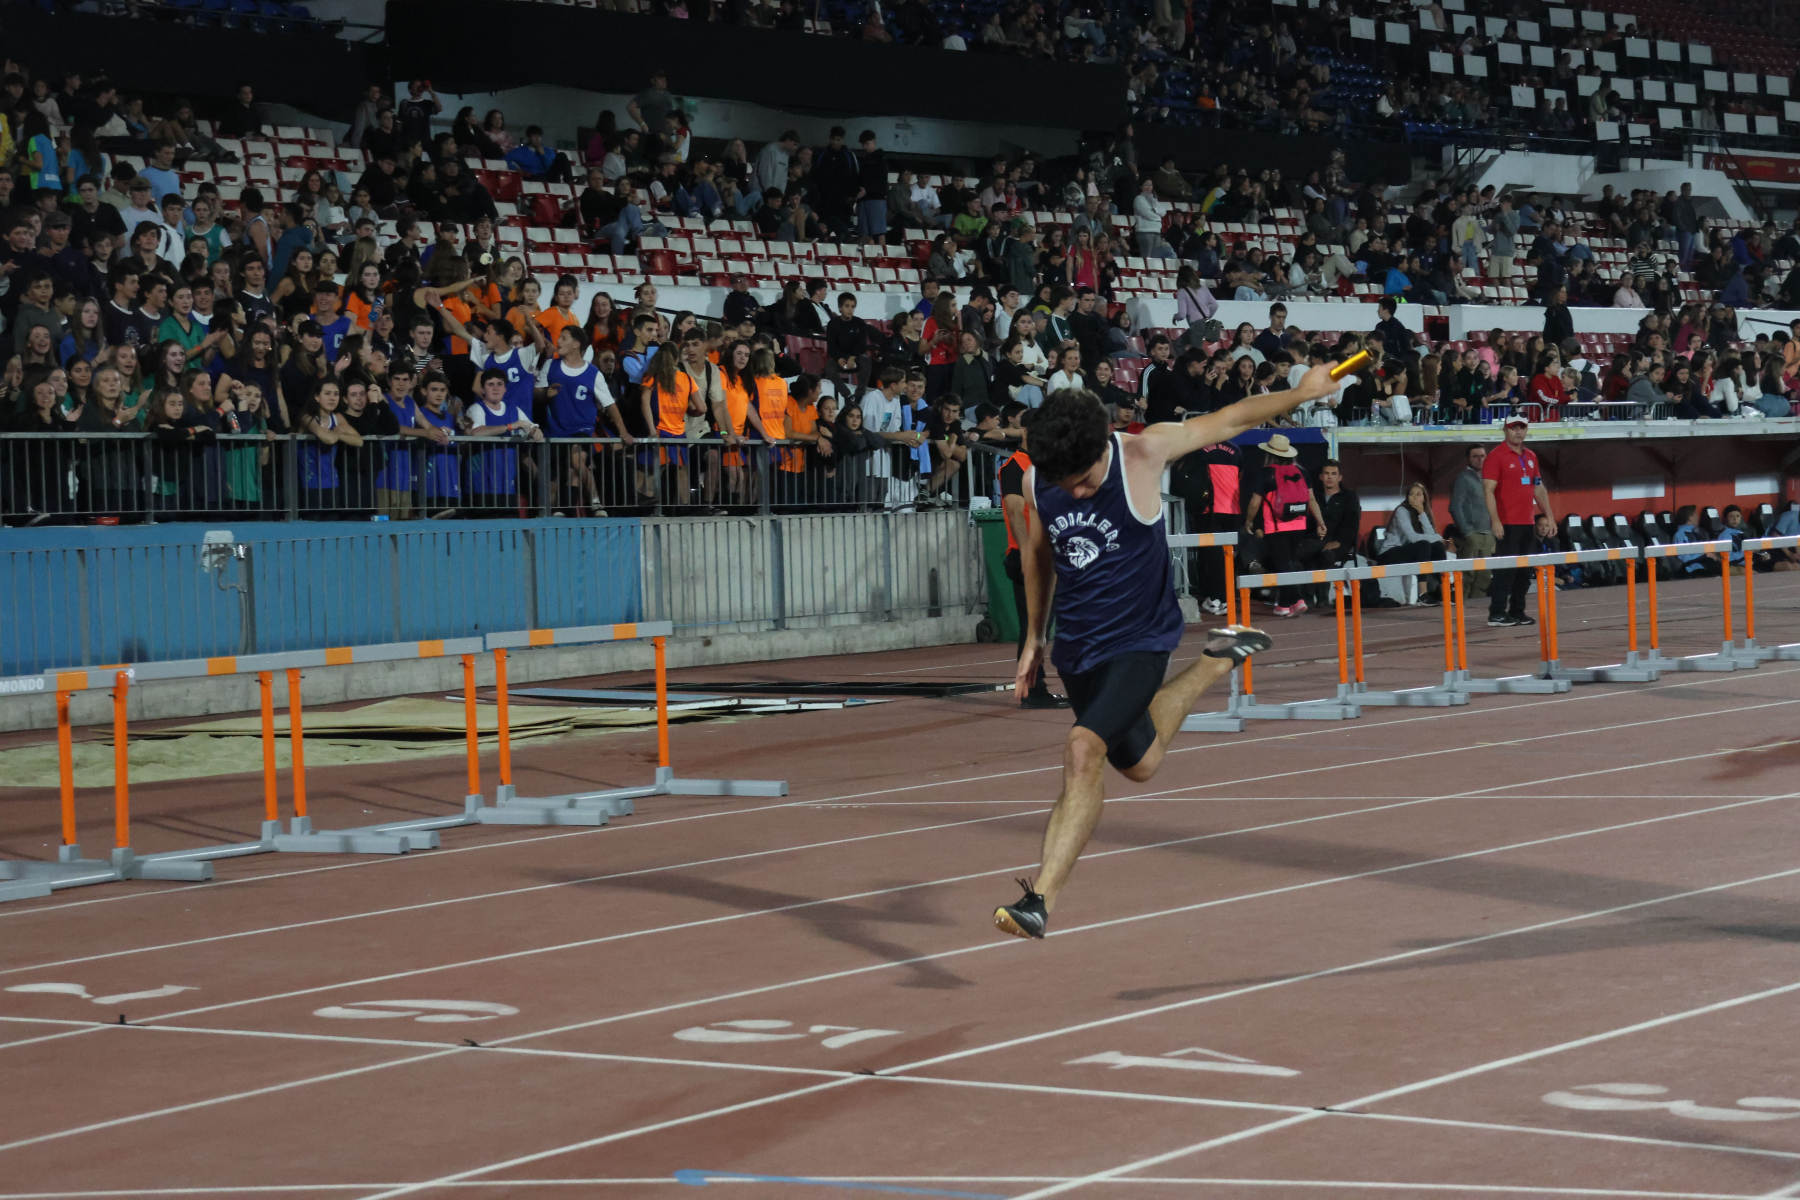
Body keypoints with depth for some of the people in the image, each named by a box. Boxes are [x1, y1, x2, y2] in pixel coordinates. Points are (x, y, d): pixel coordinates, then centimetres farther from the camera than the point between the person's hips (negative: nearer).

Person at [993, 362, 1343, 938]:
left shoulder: (1144, 452, -20)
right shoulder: (1037, 482, -8)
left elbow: (1231, 419, -4)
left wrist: (1302, 391, 8)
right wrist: (1034, 637, 19)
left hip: (1139, 642, -5)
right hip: (1076, 646, 5)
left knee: (1084, 751, -24)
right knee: (1138, 763, 21)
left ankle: (1041, 898, -26)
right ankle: (1213, 664, 44)